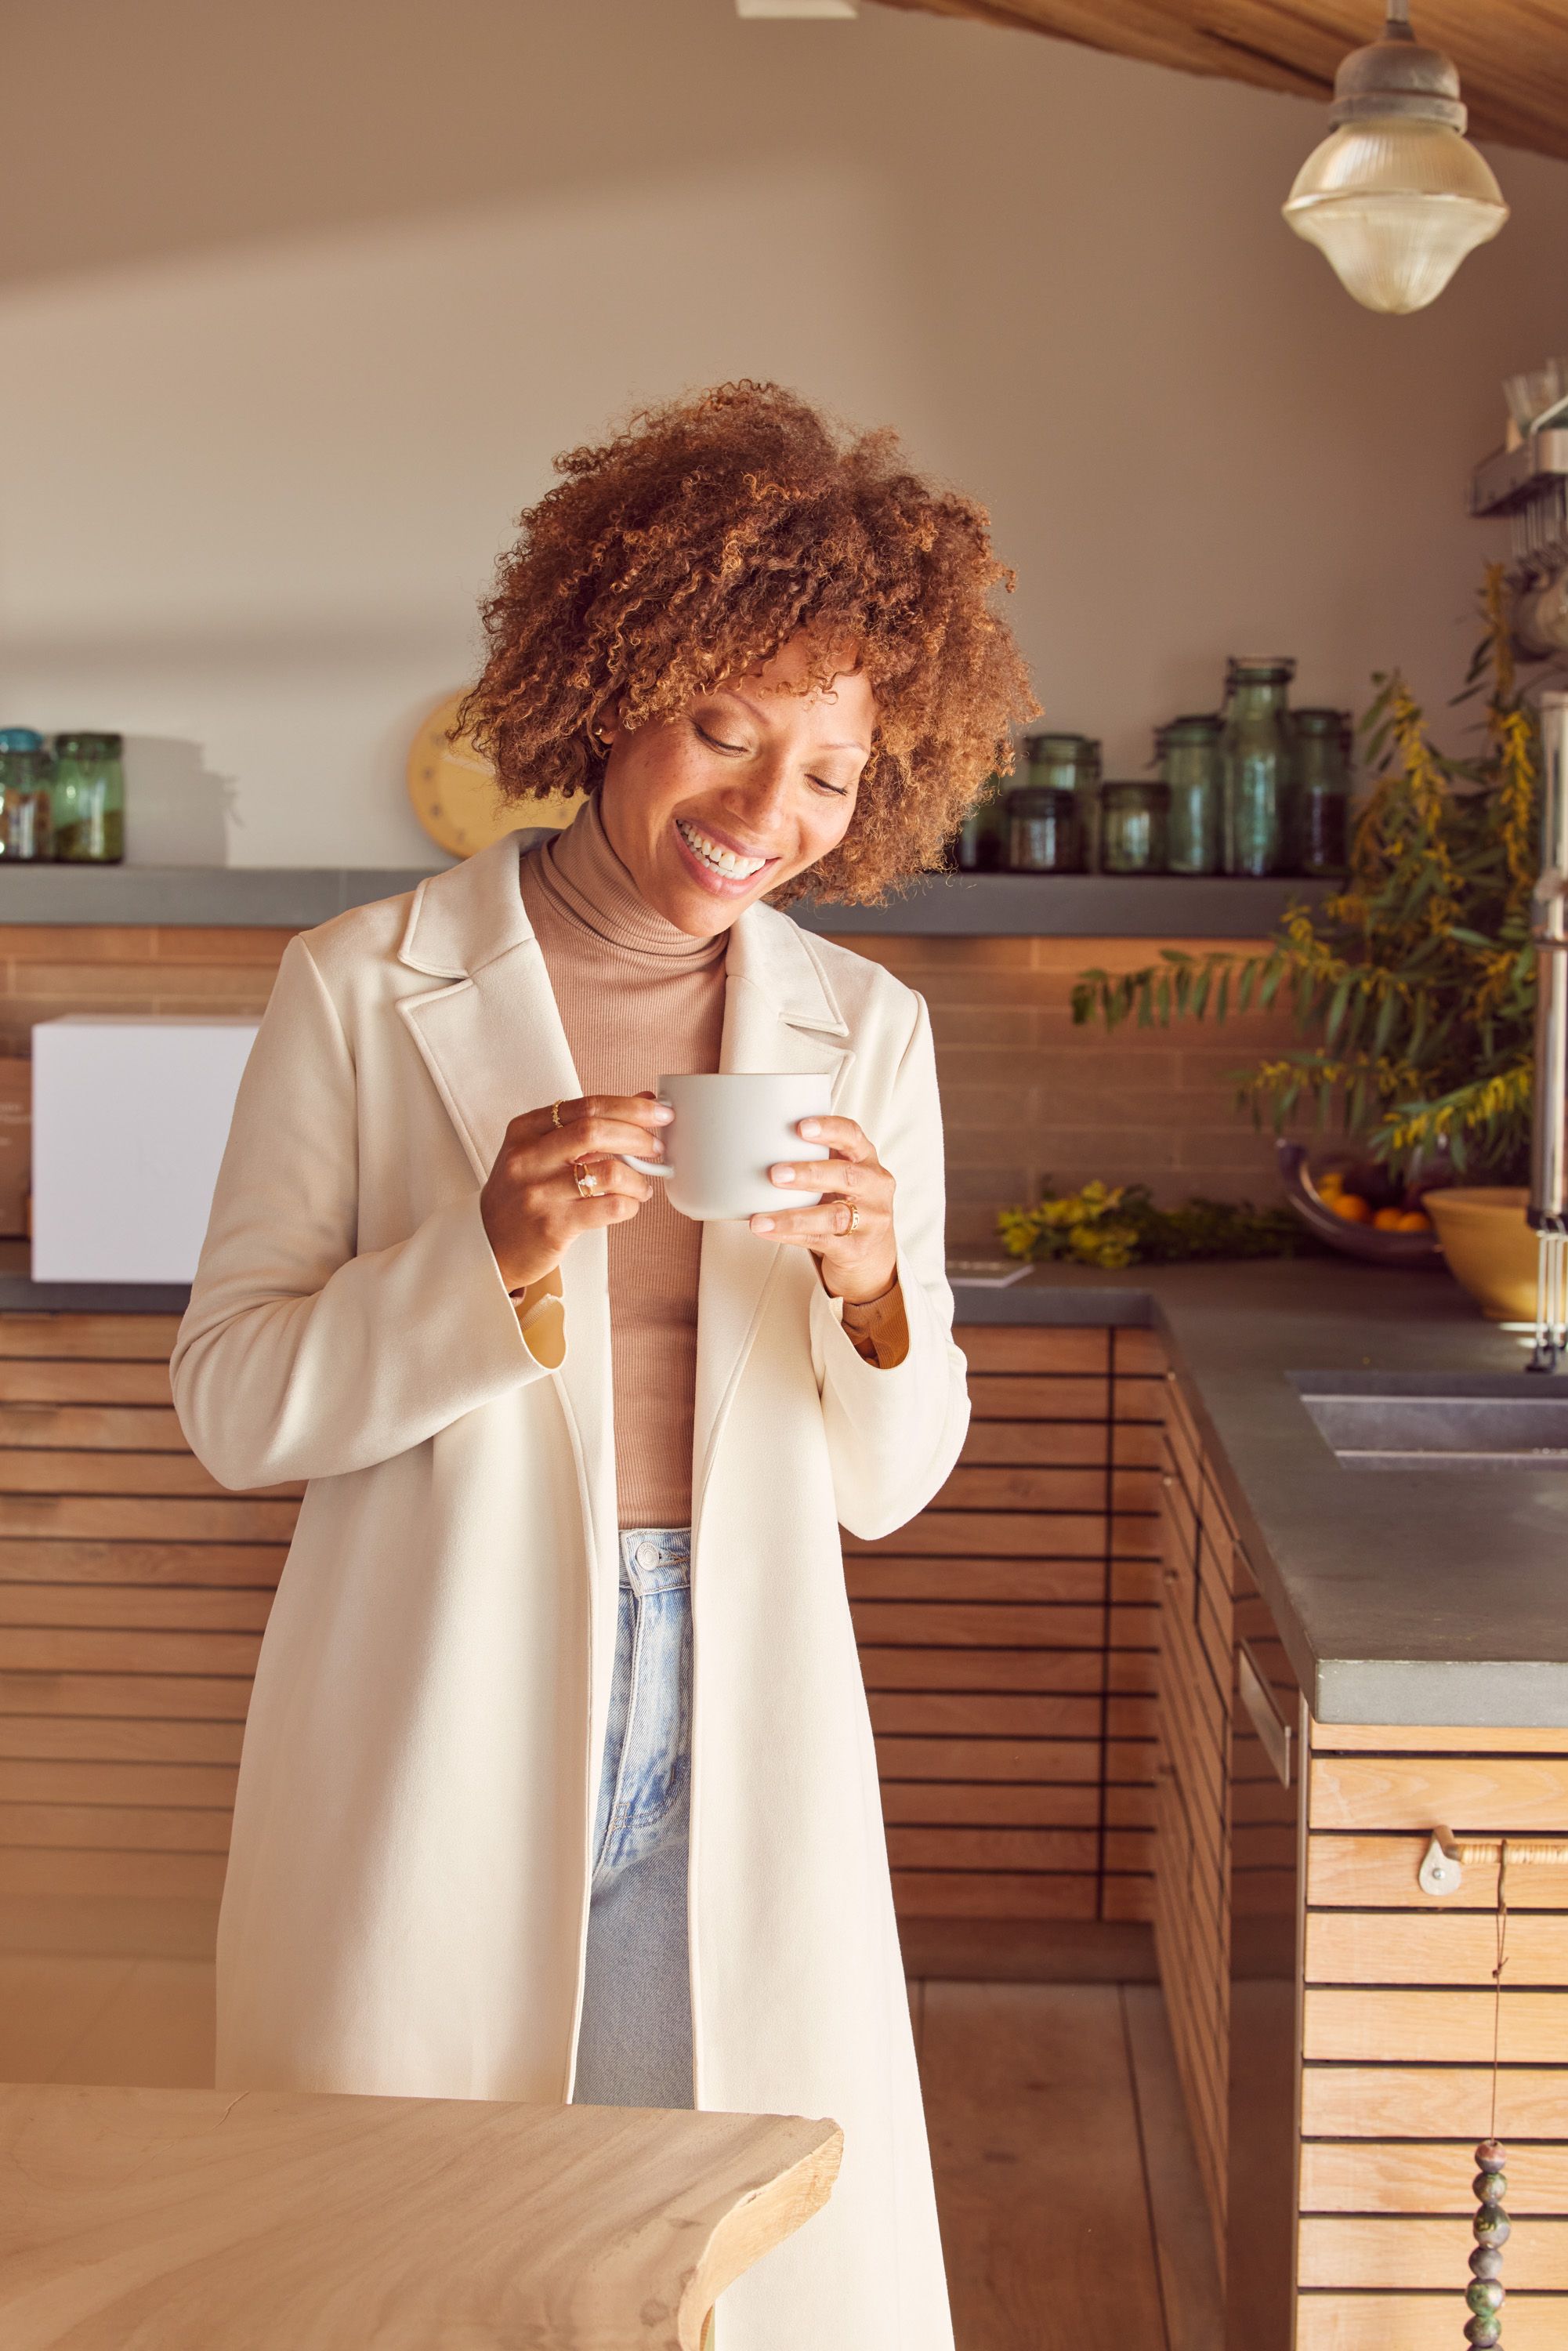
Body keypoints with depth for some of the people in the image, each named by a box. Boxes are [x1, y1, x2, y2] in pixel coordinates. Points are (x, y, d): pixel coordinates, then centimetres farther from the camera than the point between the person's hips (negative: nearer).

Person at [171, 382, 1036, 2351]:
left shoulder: (865, 1032, 6)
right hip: (433, 1741, -2)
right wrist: (492, 1253, -19)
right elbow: (229, 1403, -4)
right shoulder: (366, 990, -3)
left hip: (731, 1750, 3)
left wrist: (872, 1290, -12)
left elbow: (887, 1482, 8)